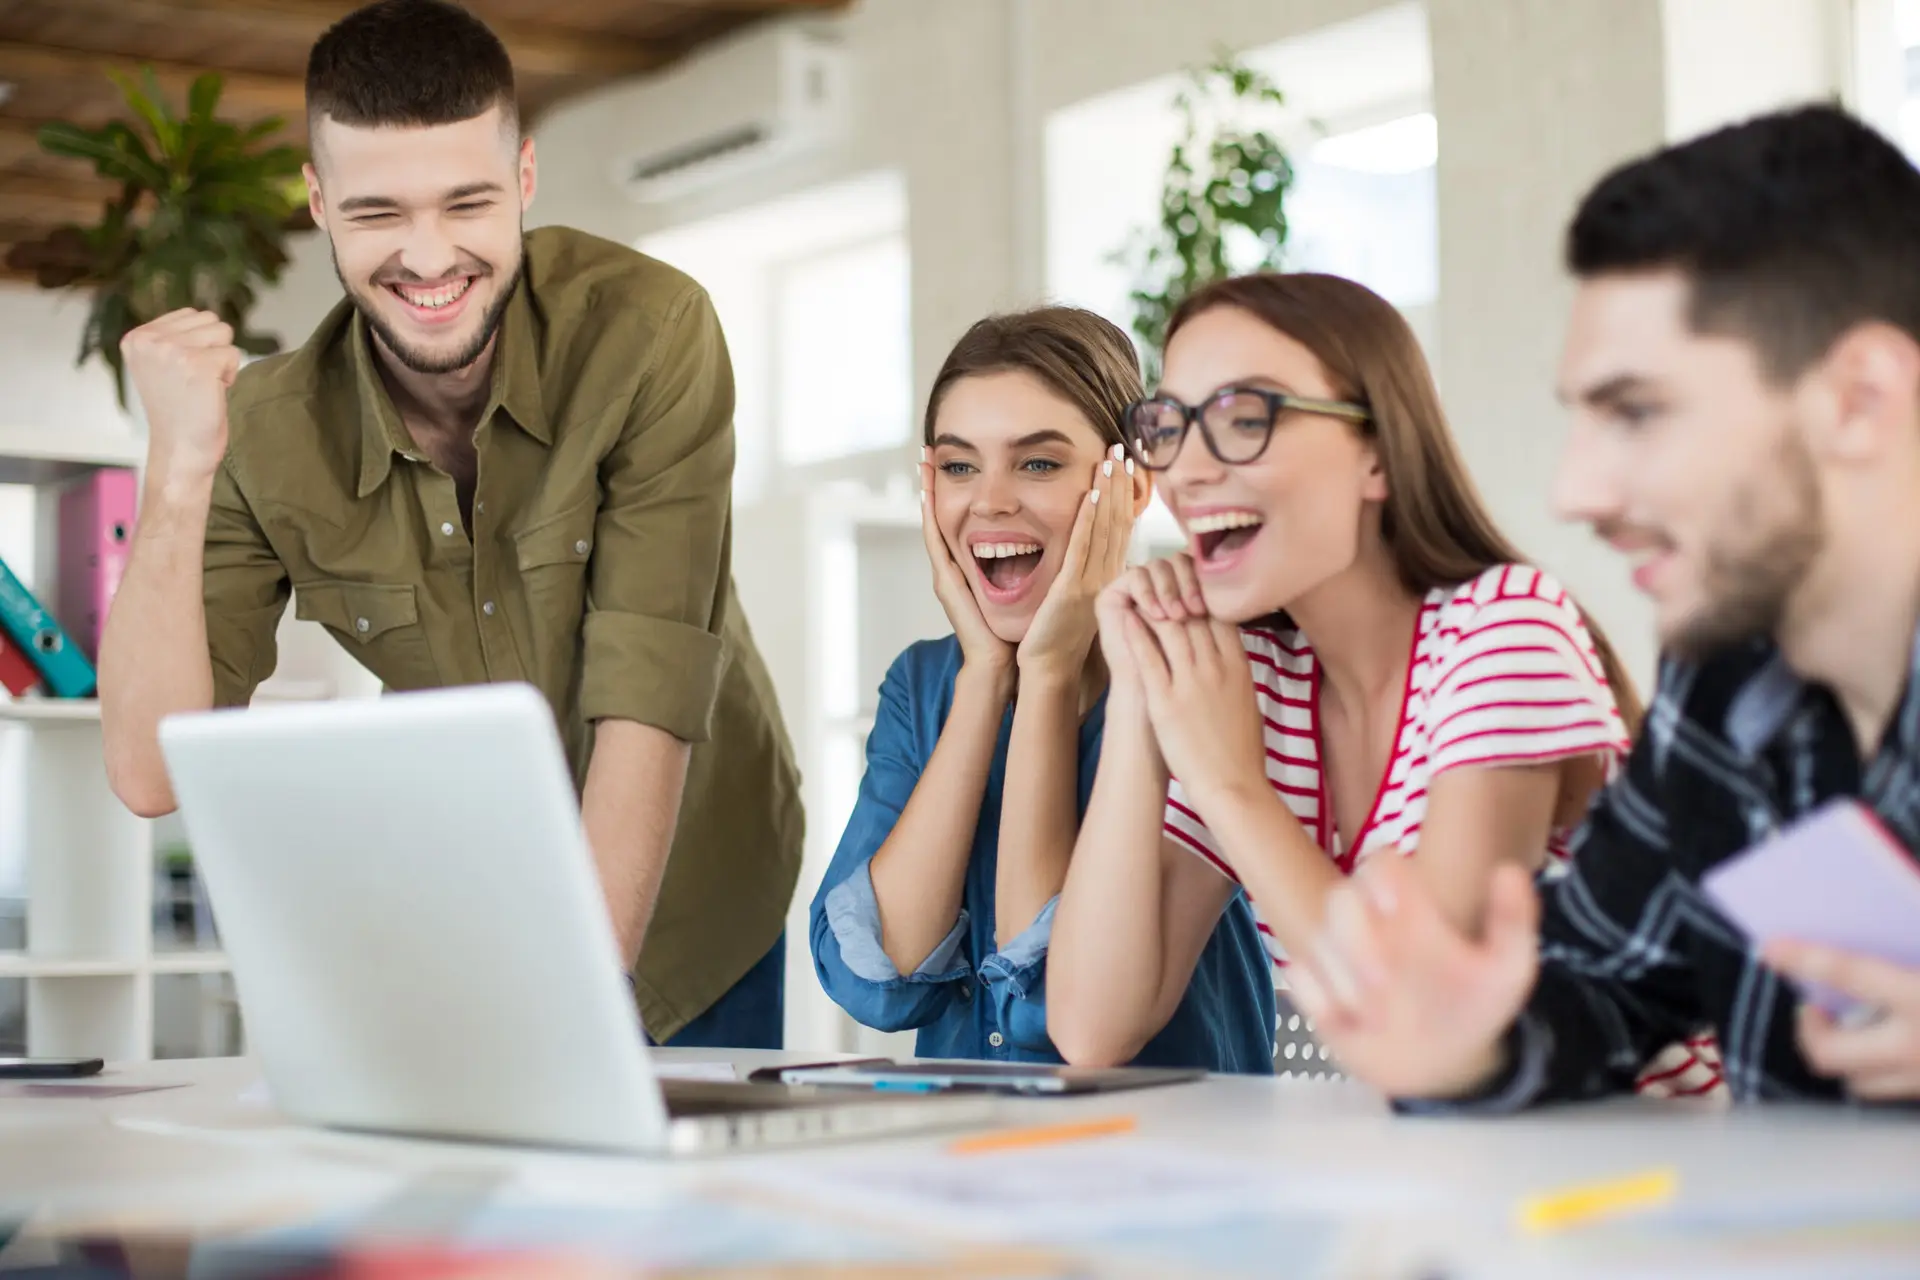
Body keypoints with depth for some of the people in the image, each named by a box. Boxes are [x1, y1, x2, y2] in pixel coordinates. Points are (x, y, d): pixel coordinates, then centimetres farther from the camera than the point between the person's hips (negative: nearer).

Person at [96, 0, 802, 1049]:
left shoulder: (651, 332, -24)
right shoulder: (269, 435, -17)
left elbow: (647, 705, -28)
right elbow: (152, 776, -22)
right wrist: (180, 472, -31)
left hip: (686, 910, -1)